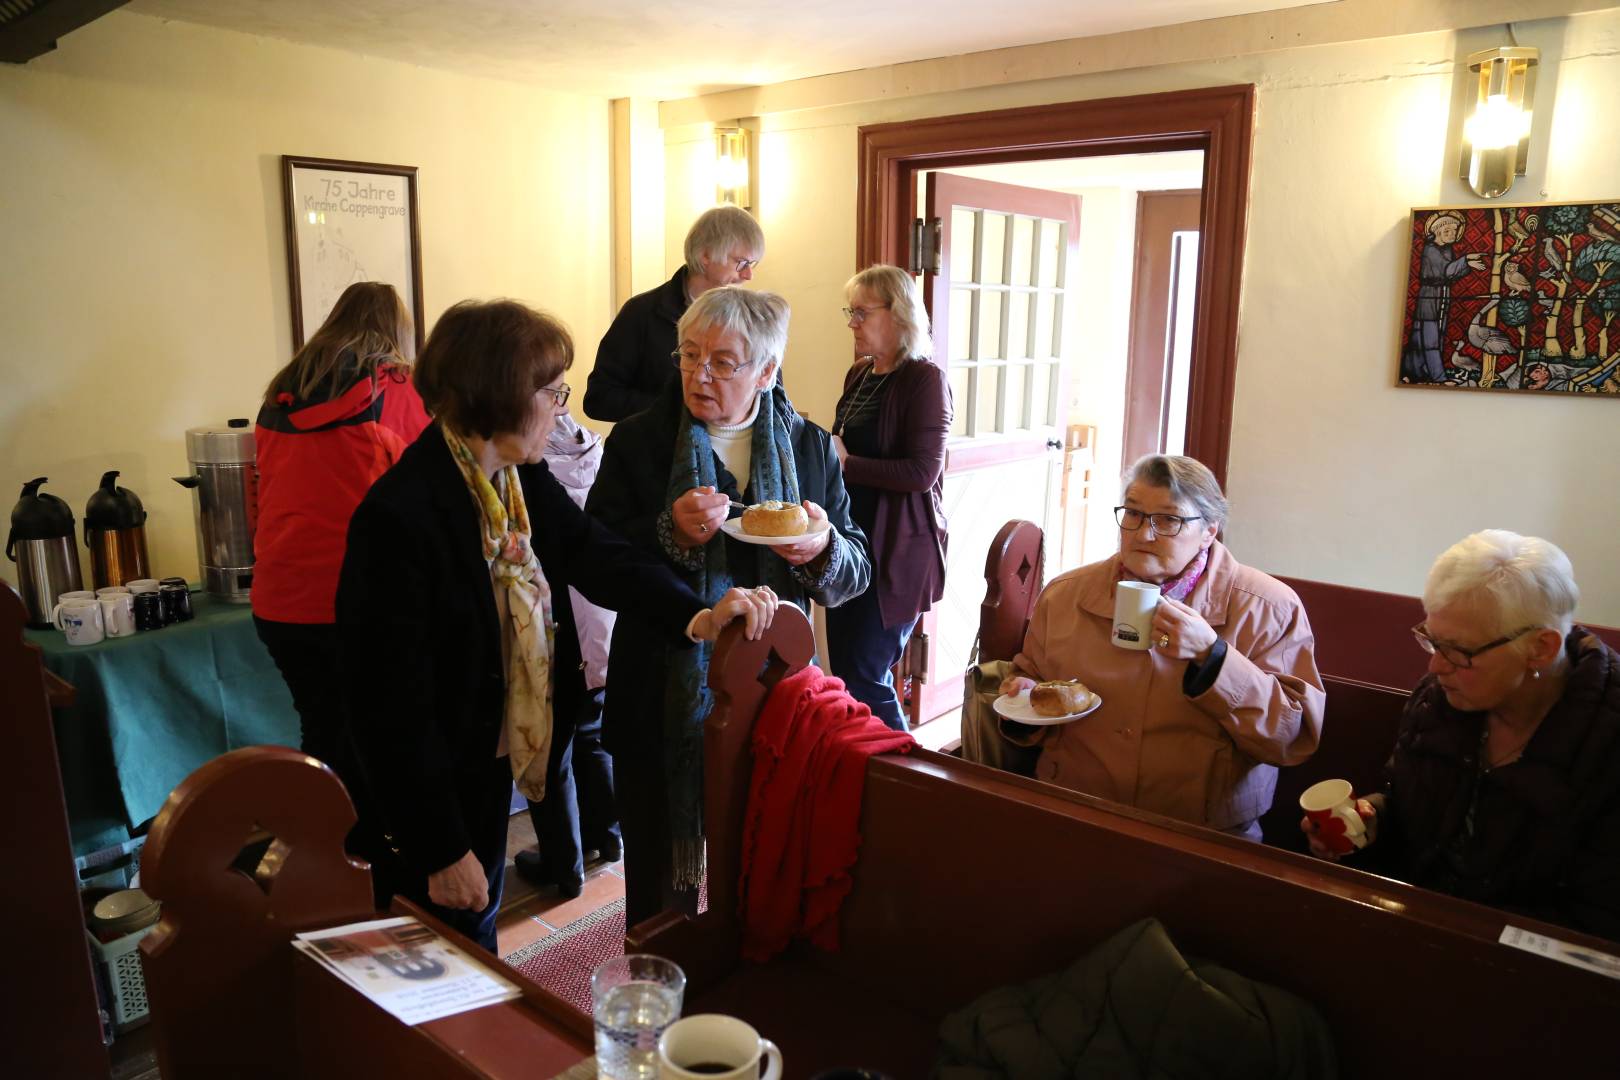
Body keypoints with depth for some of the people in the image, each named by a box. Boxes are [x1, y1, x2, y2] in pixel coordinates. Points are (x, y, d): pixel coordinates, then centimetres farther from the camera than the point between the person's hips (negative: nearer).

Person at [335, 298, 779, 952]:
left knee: (477, 931, 26)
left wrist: (697, 615, -29)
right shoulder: (400, 515, -28)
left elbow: (596, 555, -10)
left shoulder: (523, 480, -2)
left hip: (490, 767, 7)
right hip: (425, 796, -7)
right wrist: (441, 850, -20)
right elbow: (392, 703, -26)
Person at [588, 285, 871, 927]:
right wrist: (671, 535, -23)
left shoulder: (810, 447, 3)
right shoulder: (637, 442, -3)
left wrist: (824, 550, -17)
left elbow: (857, 571, 5)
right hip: (664, 701, -1)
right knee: (661, 879, 14)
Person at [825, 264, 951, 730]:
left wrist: (846, 462, -18)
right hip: (851, 539, 8)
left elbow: (922, 472, -21)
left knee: (864, 679, -5)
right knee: (846, 671, 14)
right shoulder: (860, 373, 12)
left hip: (895, 550, -8)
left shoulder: (925, 379, -13)